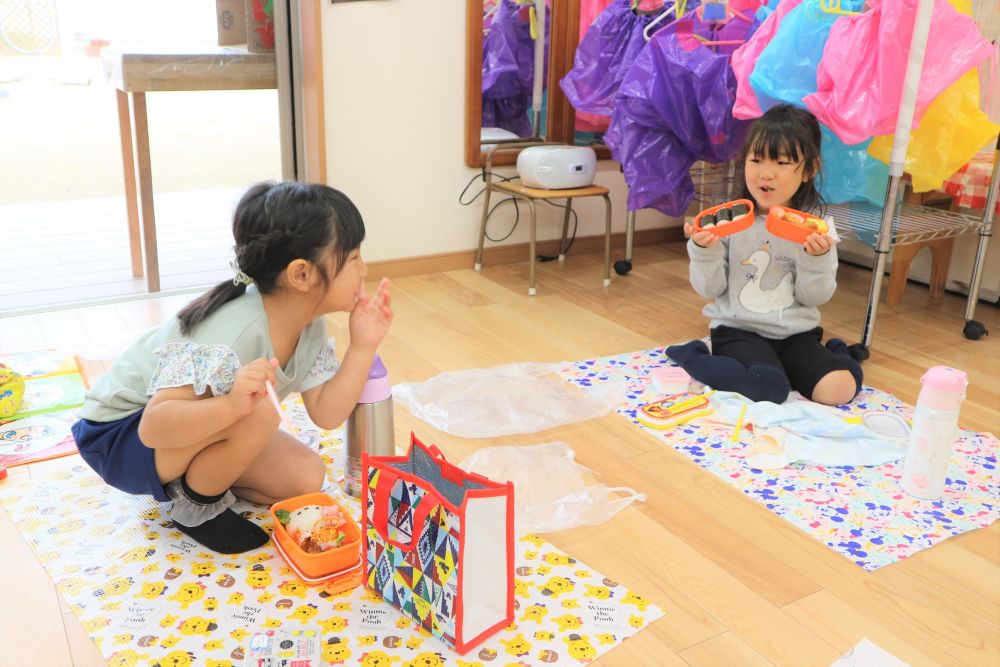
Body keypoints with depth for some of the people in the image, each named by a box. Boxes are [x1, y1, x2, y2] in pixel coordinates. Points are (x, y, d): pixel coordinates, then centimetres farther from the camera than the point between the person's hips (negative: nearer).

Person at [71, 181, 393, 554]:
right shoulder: (234, 332, -36)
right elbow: (153, 427, -38)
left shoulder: (310, 325, -10)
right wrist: (231, 404, -56)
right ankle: (195, 504, -8)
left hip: (183, 433, 8)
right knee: (258, 412, -35)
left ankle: (198, 479, 12)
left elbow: (326, 413, -11)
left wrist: (363, 346, -21)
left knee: (305, 478, -7)